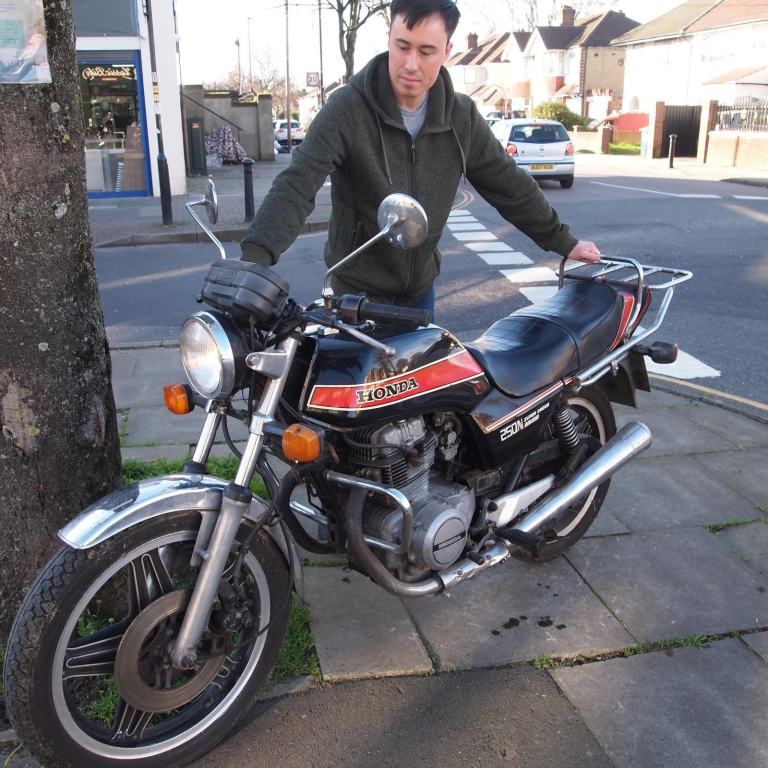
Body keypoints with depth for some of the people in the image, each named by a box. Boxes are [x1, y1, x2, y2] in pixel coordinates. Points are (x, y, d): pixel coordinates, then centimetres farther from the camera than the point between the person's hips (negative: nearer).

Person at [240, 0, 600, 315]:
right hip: (357, 293, -4)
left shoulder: (461, 116, -2)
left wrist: (564, 242, 9)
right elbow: (297, 184, -26)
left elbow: (509, 185, 7)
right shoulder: (348, 108, -17)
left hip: (421, 288, 4)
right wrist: (254, 257, -40)